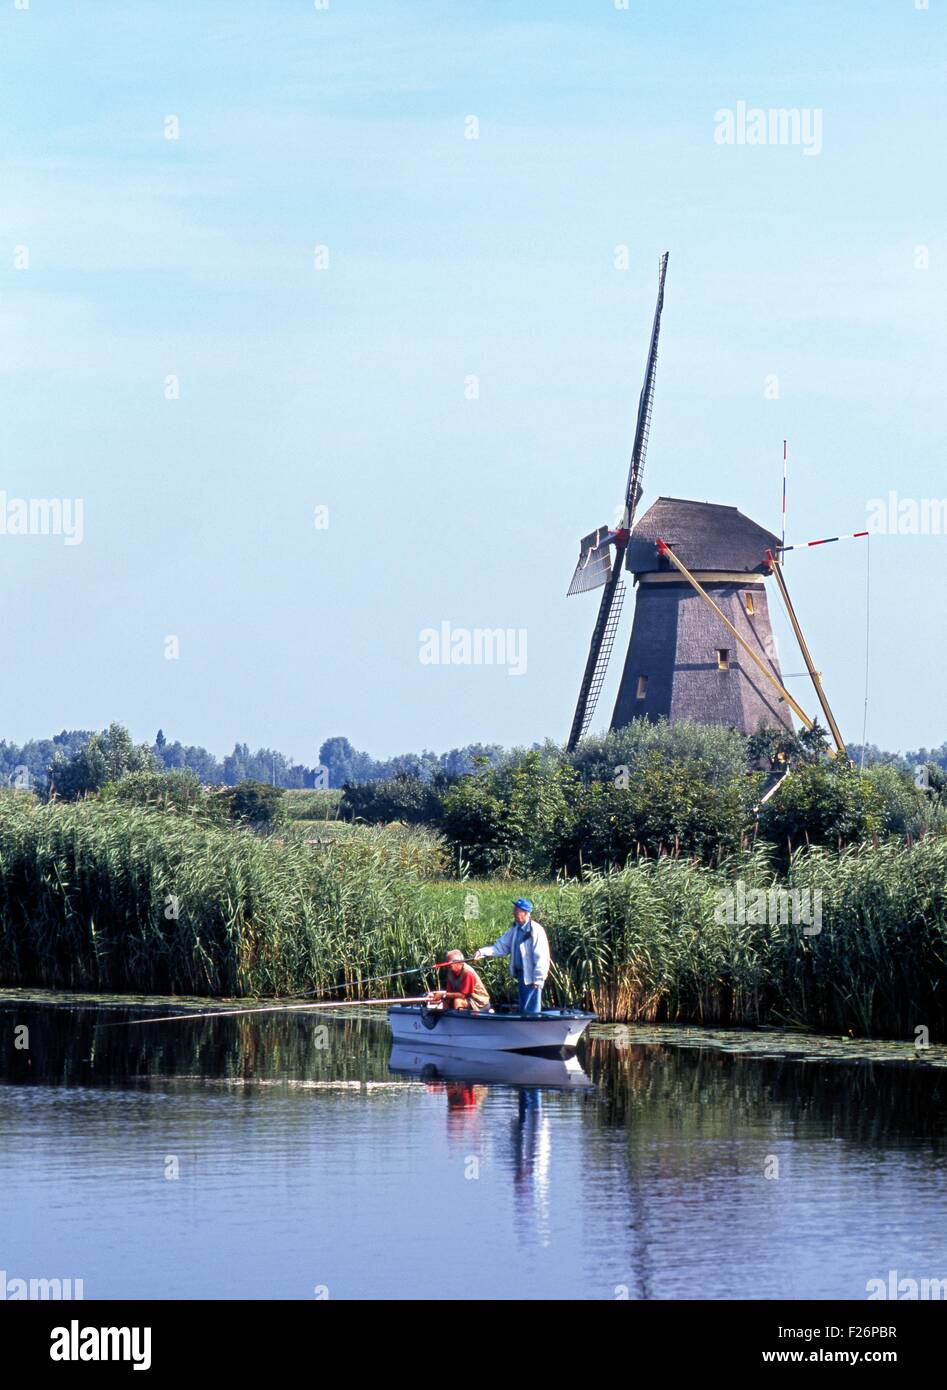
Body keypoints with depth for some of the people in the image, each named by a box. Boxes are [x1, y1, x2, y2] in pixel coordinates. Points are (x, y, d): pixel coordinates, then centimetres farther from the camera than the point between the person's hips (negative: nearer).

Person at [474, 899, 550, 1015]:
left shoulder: (536, 930, -17)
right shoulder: (515, 930, 8)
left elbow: (541, 956, -18)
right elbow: (500, 947, 8)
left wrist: (538, 978, -18)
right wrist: (482, 952, -6)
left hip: (532, 977, -9)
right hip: (521, 975, 9)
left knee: (531, 1011, -6)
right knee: (523, 1010, 15)